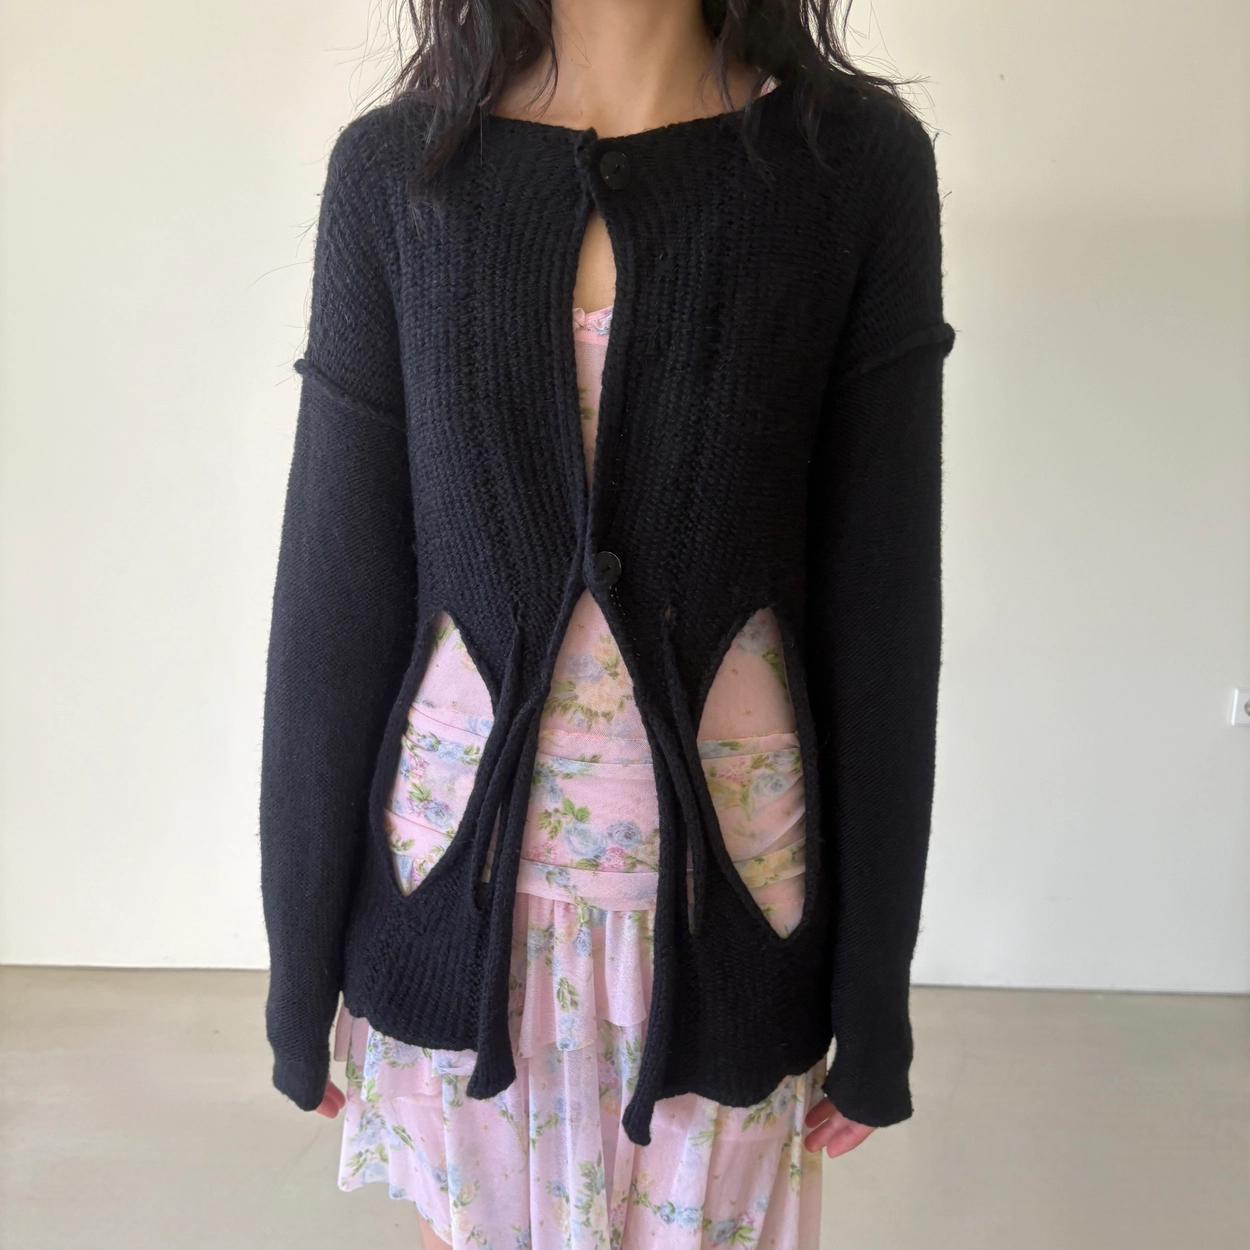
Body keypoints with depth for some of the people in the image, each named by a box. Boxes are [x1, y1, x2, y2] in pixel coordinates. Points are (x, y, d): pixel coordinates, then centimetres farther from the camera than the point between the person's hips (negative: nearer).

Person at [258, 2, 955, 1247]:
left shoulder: (859, 160, -6)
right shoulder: (394, 167, -4)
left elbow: (879, 599, -5)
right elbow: (333, 585, -3)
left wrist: (873, 997, 0)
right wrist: (302, 963, 3)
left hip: (724, 894, 0)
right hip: (459, 879, 1)